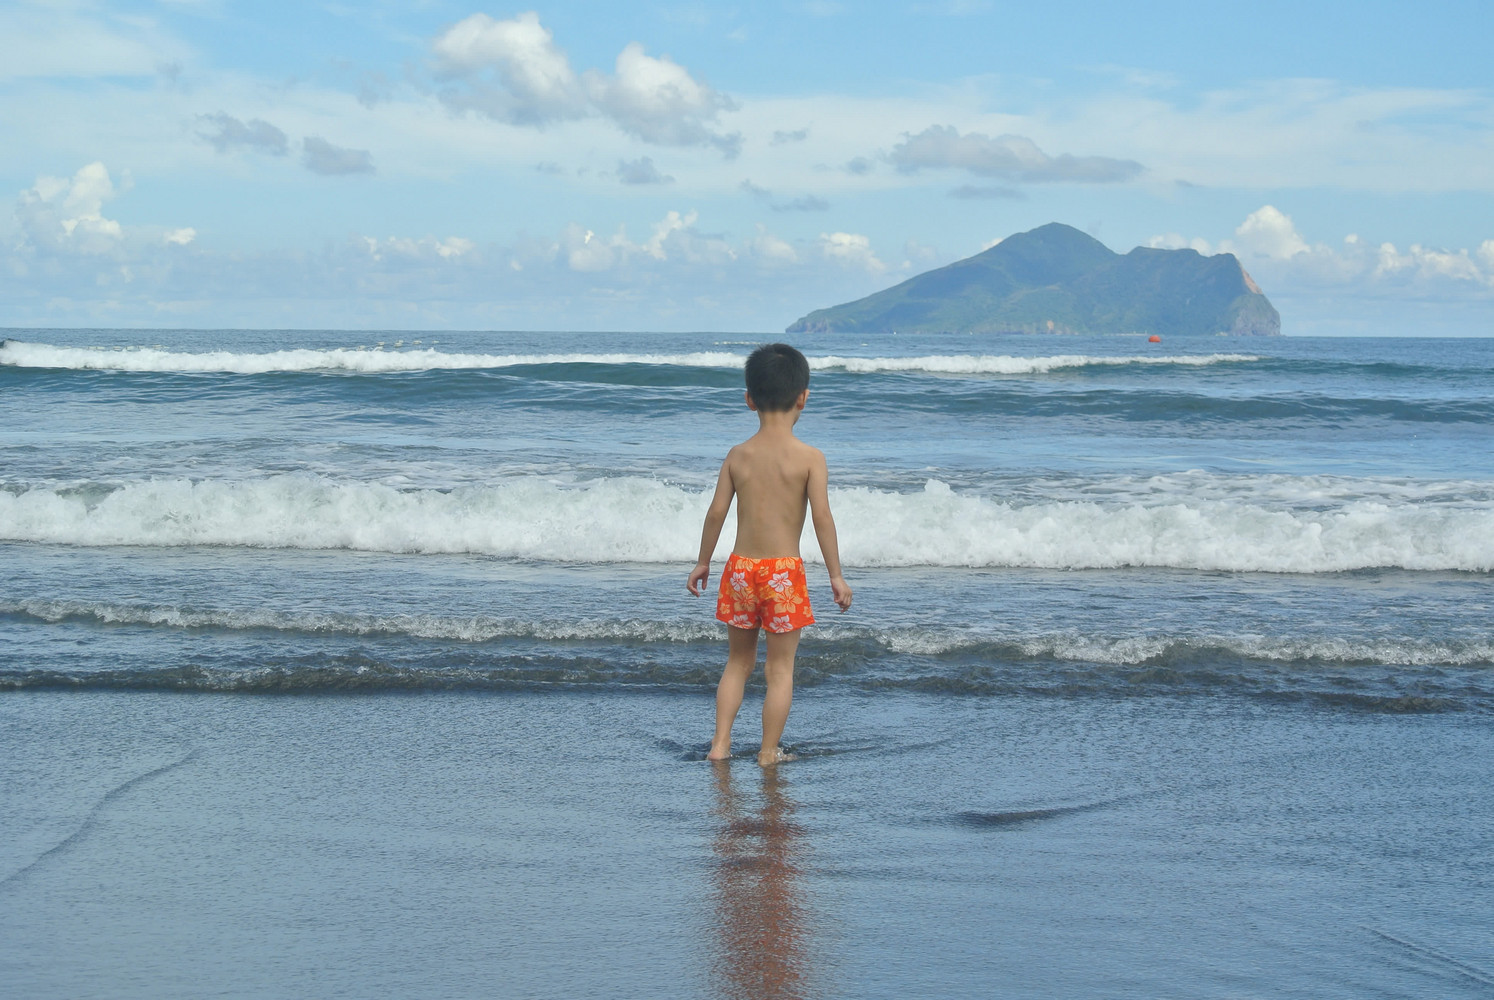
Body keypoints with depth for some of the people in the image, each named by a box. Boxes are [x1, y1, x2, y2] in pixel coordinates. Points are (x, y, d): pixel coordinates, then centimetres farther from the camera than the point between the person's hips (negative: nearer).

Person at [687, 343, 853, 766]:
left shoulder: (737, 456, 1)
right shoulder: (810, 457, -8)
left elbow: (716, 512, 3)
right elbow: (822, 517, -12)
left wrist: (703, 562, 16)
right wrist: (836, 575, -6)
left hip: (741, 568, 3)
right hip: (784, 571, -3)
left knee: (738, 662, 18)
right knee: (780, 667, 7)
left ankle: (720, 743, 15)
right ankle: (768, 752, 9)